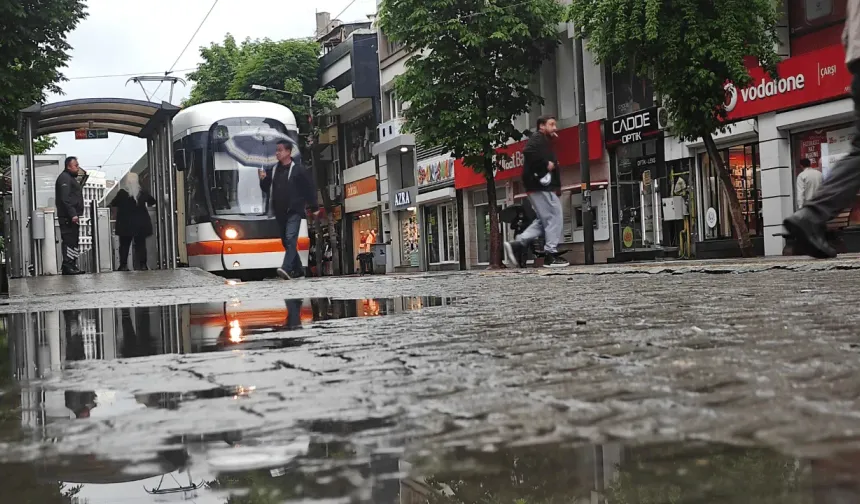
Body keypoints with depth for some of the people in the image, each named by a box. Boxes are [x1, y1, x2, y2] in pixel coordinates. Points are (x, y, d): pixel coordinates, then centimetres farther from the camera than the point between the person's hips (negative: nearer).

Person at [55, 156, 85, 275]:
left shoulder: (71, 178, 24)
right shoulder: (64, 178, -9)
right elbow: (65, 199, -20)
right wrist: (72, 214, -25)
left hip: (72, 217, 11)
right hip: (68, 217, -11)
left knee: (74, 242, 11)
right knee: (69, 241, -12)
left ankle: (72, 266, 14)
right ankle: (67, 266, -14)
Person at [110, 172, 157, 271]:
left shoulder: (122, 193, -11)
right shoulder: (143, 193, -2)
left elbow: (113, 204, -4)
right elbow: (152, 201, 13)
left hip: (126, 225, -2)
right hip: (141, 224, 2)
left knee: (124, 245, 8)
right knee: (141, 244, 7)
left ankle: (123, 265, 5)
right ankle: (142, 264, 3)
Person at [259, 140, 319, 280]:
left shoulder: (299, 170, -4)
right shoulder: (273, 170, 13)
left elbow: (311, 188, -2)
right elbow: (267, 189, 18)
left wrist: (314, 207, -3)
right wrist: (263, 180, -3)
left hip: (294, 211, -7)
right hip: (280, 212, 7)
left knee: (291, 239, -20)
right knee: (286, 241, 11)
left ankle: (286, 269, -32)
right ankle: (297, 270, 23)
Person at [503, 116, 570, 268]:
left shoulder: (544, 141, 26)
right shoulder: (538, 138, -6)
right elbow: (528, 152, -26)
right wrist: (545, 164, -20)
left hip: (541, 186, 10)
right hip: (541, 186, -10)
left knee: (543, 221, 10)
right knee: (554, 218, -7)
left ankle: (516, 245, 2)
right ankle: (551, 255, -5)